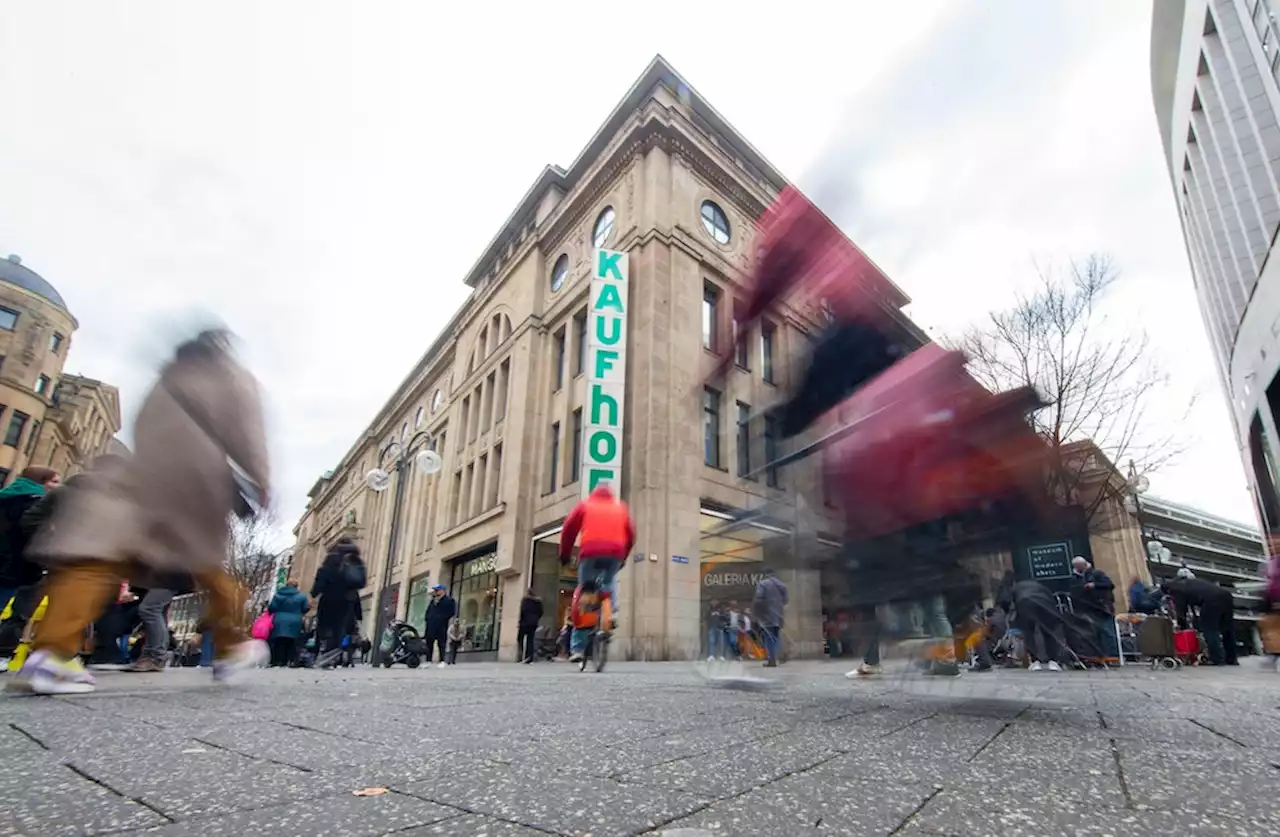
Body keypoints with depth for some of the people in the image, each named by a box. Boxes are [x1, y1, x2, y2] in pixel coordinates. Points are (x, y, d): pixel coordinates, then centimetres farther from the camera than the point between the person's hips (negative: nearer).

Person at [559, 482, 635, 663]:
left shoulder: (585, 505, 19)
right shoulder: (621, 507, 23)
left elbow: (569, 529, 11)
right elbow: (631, 535, 18)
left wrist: (565, 554, 19)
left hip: (590, 552, -1)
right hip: (616, 552, 2)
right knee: (608, 584, 29)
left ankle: (578, 648, 2)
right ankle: (612, 613, 2)